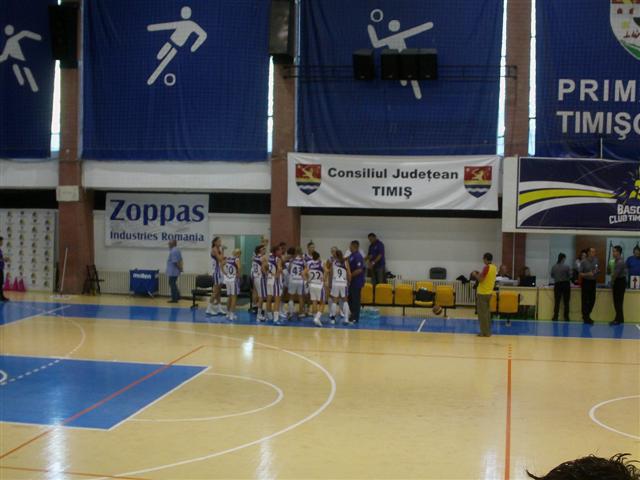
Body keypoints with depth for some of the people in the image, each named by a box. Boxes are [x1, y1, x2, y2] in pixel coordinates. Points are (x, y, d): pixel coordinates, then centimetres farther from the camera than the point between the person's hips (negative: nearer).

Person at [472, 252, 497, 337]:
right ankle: (488, 331, 17)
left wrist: (475, 275, -3)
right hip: (489, 292, 8)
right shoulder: (494, 268, 8)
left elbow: (480, 279, -19)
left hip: (482, 293, -8)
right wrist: (480, 274, 16)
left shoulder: (486, 268, -18)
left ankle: (484, 332, -2)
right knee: (487, 312, 15)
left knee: (482, 313, -3)